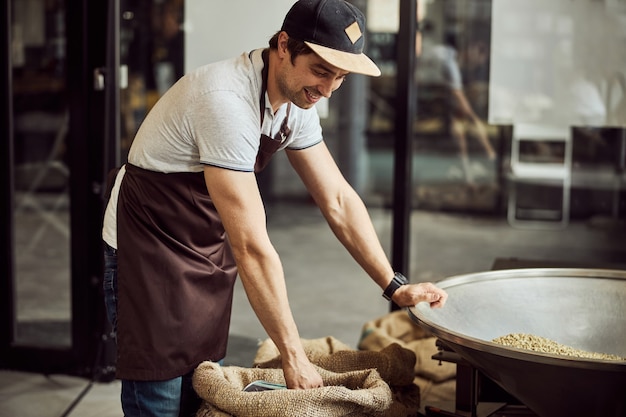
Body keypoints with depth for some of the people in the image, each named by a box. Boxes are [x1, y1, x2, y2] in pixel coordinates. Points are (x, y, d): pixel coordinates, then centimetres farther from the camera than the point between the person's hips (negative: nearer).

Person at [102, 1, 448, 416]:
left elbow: (338, 201, 3)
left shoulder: (295, 101, -4)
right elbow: (252, 247, -32)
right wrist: (294, 356, -28)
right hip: (150, 252, -8)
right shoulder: (227, 101, -31)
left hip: (209, 250, 8)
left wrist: (396, 287, -2)